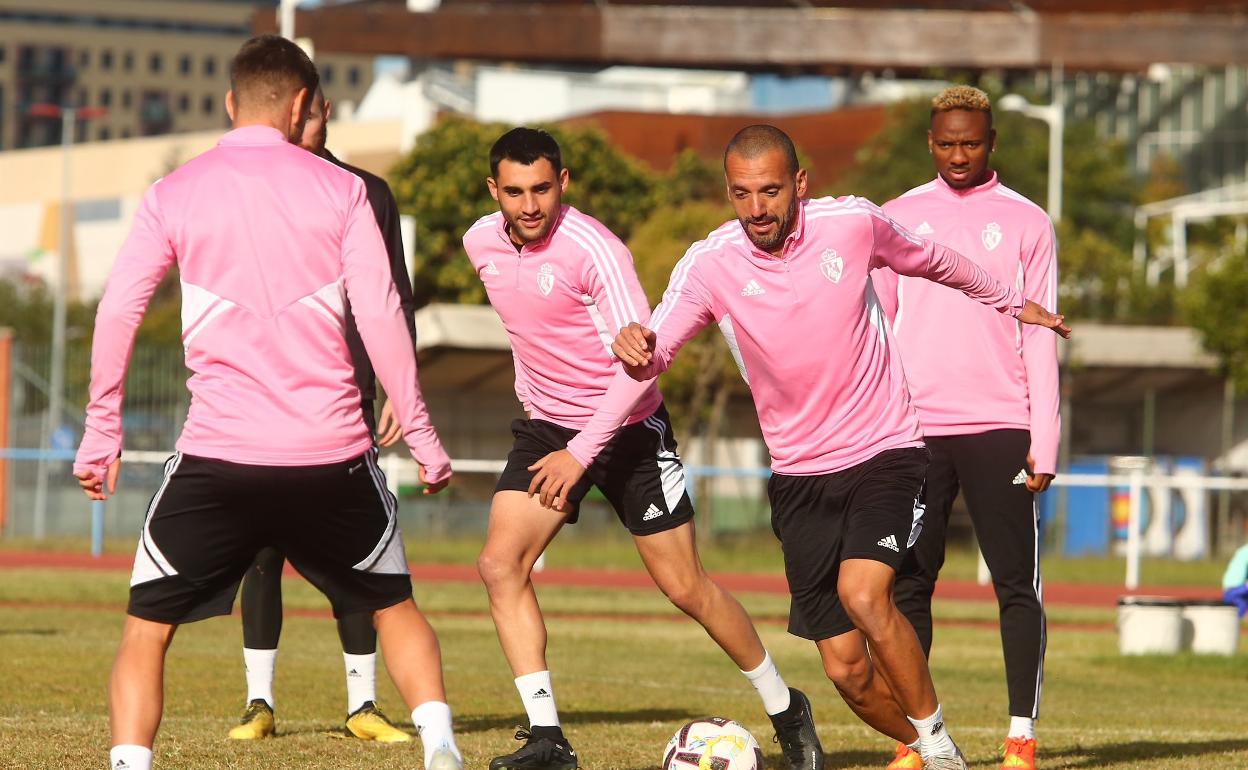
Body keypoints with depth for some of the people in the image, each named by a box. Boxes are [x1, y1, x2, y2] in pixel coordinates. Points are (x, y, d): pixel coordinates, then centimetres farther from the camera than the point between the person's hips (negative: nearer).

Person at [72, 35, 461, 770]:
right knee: (395, 606, 21)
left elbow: (117, 314, 0)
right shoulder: (339, 188, 3)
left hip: (218, 456, -1)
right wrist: (421, 436, 6)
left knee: (147, 626, 9)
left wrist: (102, 433, 9)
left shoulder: (173, 195, 3)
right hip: (331, 455, 1)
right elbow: (382, 318, -1)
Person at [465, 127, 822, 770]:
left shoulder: (592, 249, -24)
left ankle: (786, 711, 17)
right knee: (500, 564, -13)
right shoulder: (481, 244, -2)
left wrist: (581, 454, -34)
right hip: (546, 426, 6)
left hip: (628, 428, -6)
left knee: (685, 588, -2)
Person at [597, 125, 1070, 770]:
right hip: (799, 475, 2)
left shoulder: (852, 223, -9)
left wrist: (1010, 302, 27)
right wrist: (636, 351, -39)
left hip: (883, 451, -2)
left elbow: (929, 261, 11)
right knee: (846, 669, -1)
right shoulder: (709, 264, -10)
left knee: (862, 594, -28)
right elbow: (649, 356, -14)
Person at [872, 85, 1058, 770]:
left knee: (1017, 584, -4)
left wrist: (1044, 445, -3)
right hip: (915, 427, 1)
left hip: (1000, 428, -1)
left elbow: (1040, 339, 4)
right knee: (908, 584, 0)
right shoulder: (897, 218, 11)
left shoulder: (1026, 223, 7)